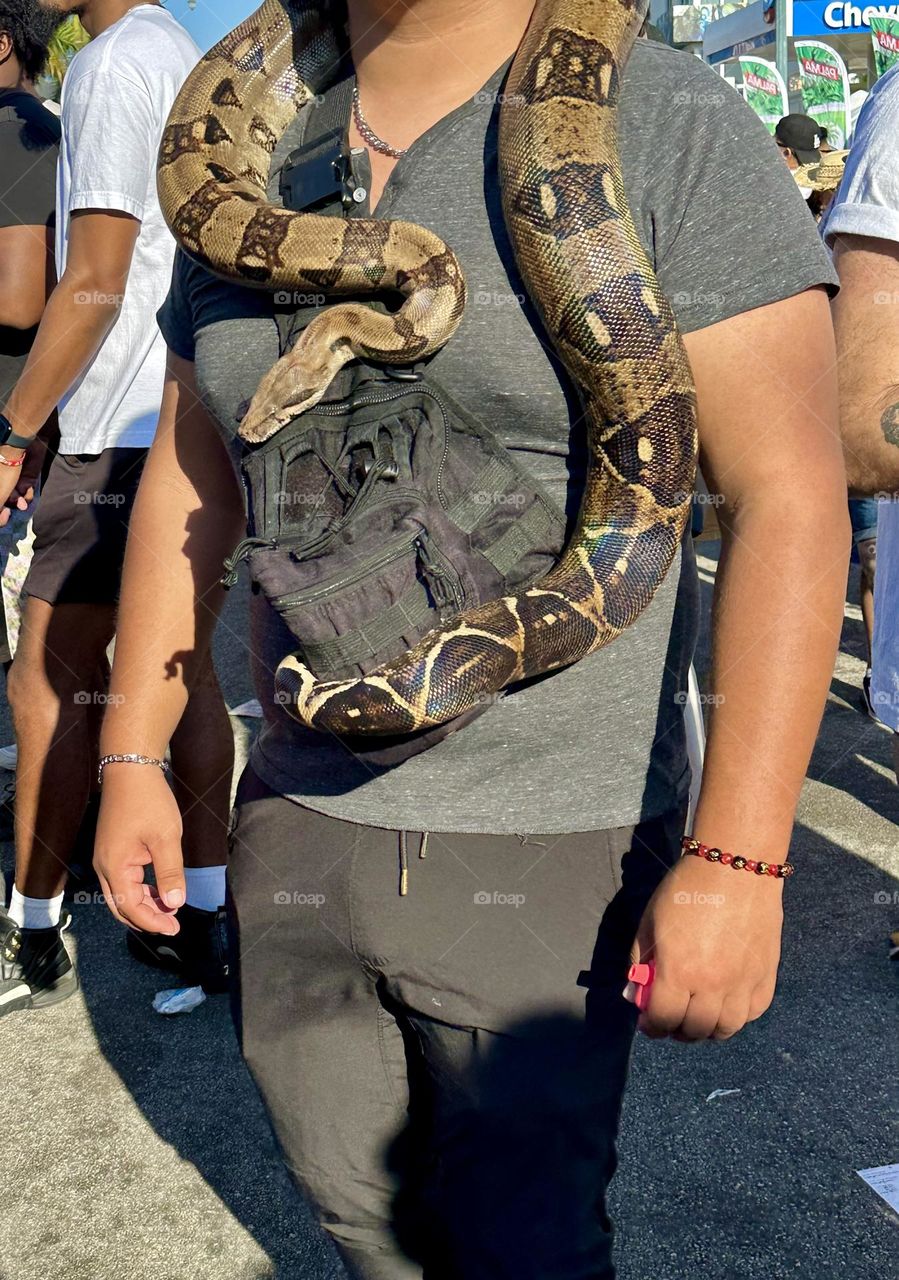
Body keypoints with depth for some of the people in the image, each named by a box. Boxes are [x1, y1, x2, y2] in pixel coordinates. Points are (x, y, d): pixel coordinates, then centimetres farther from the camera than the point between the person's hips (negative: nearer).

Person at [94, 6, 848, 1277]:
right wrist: (132, 756, 10)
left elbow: (788, 498, -16)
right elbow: (189, 479, 11)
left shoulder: (672, 130, -9)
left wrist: (738, 860, -21)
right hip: (297, 820, 5)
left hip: (551, 850, -4)